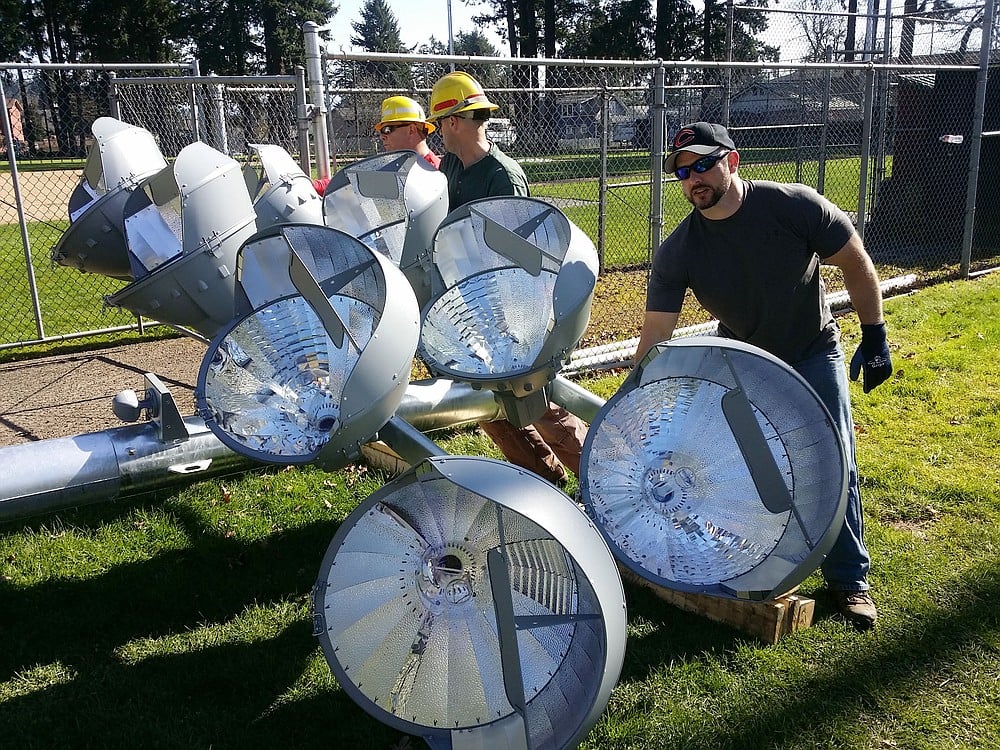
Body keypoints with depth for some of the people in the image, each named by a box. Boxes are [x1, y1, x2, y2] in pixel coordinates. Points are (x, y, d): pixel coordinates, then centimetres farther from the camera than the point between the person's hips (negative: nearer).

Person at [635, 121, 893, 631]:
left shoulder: (794, 206, -22)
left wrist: (874, 336, -12)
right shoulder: (676, 252, -19)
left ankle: (849, 578, 14)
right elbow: (655, 333, -19)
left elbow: (855, 263, -10)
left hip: (813, 354, -1)